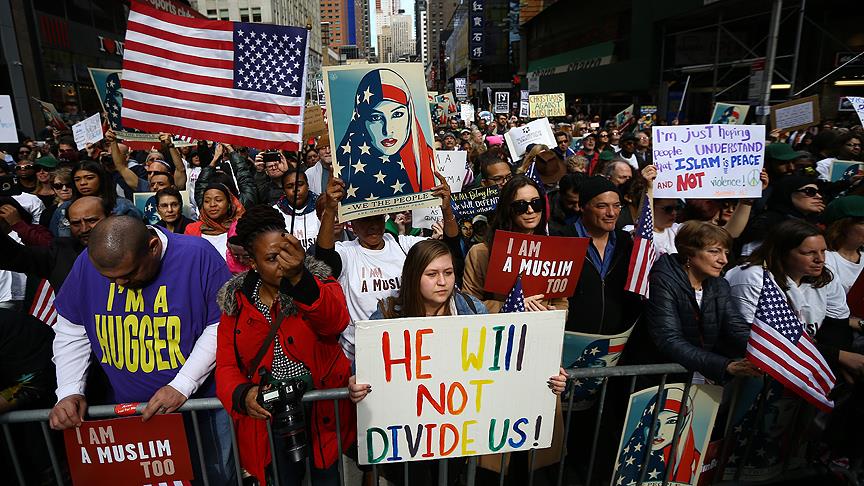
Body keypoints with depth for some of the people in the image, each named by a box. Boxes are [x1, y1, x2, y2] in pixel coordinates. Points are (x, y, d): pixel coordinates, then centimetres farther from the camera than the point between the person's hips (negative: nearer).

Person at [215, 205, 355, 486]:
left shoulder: (318, 282, -6)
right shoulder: (236, 300, 2)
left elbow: (336, 322, -28)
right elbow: (226, 366, 1)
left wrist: (298, 278, -43)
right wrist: (242, 395, -21)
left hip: (321, 410, -1)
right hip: (267, 417, 2)